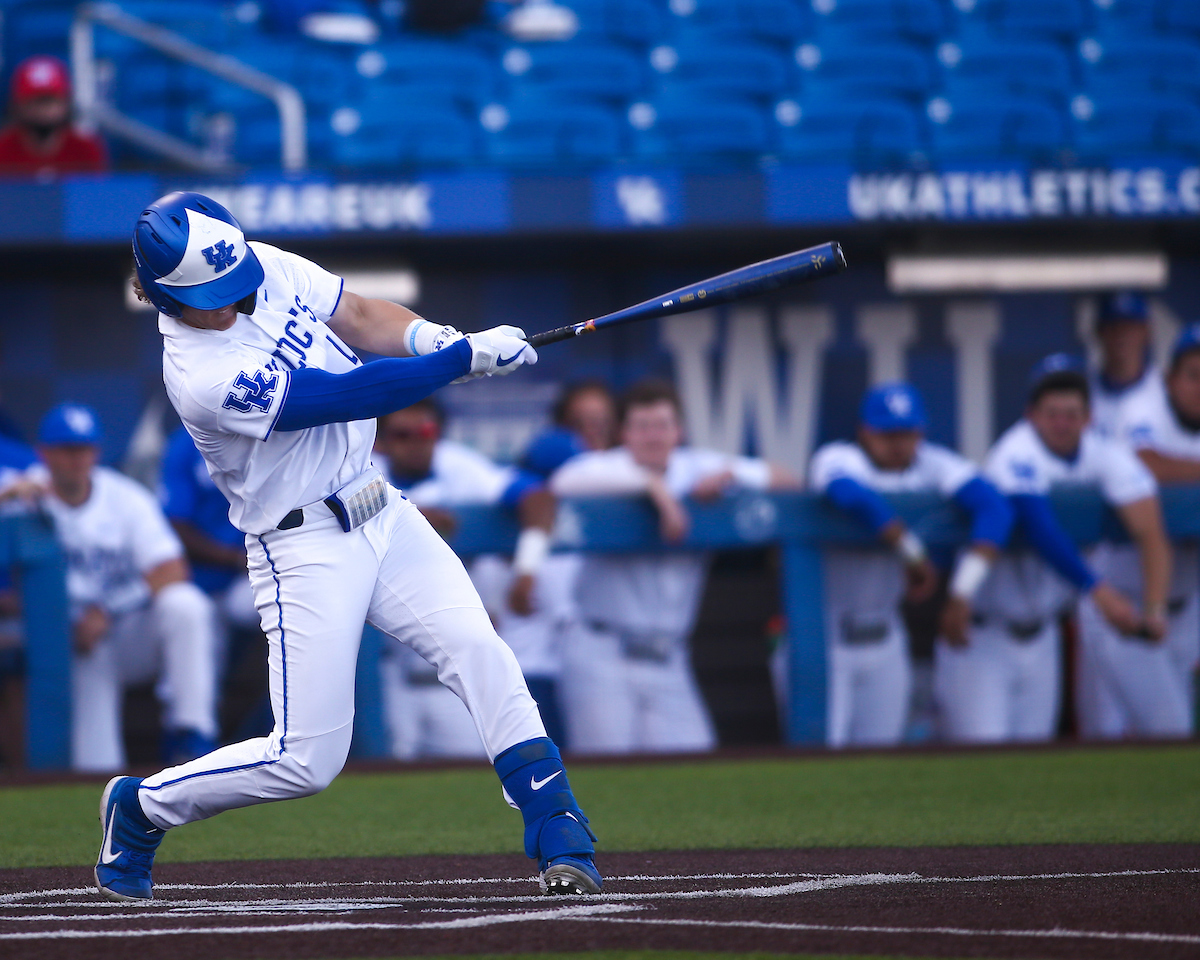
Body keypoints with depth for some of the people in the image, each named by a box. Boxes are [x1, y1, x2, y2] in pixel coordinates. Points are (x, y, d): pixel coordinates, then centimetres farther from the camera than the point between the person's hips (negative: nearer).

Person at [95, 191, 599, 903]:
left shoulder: (266, 267, -3)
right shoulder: (203, 377, -25)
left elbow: (359, 317, 8)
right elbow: (351, 395, -26)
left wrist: (428, 337, -13)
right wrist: (468, 357, -24)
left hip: (384, 517, 7)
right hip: (304, 547, -7)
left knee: (480, 652, -12)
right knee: (307, 760, -6)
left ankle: (560, 837, -11)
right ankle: (140, 809, 17)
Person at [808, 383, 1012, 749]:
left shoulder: (931, 464, -5)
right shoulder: (838, 459, -17)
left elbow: (995, 509, -19)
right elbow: (851, 495, -42)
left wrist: (963, 592, -30)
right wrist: (915, 554, -34)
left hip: (884, 638, 5)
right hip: (824, 637, -5)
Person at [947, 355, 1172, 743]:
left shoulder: (1106, 456, -6)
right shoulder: (1016, 456, -22)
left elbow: (1149, 532, -17)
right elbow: (1038, 526, -39)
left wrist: (1154, 609, -33)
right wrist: (1098, 590, -49)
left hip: (1040, 634, 6)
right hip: (982, 637, -6)